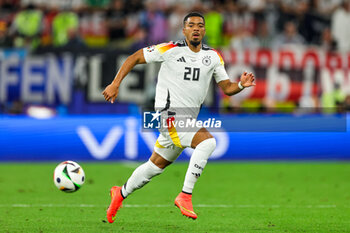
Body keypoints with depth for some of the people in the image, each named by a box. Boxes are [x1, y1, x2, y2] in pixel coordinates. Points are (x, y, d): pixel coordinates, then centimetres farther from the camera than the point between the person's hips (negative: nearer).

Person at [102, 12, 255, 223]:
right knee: (208, 141, -28)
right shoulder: (171, 50, -8)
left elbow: (226, 88, 9)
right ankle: (185, 195, -23)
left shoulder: (213, 57, 6)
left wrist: (241, 85, -13)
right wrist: (115, 84, -9)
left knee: (156, 166, 19)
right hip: (170, 116, -7)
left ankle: (121, 193, 41)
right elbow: (135, 58, -1)